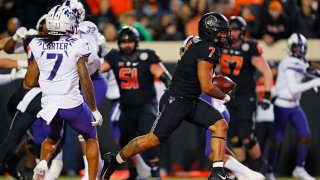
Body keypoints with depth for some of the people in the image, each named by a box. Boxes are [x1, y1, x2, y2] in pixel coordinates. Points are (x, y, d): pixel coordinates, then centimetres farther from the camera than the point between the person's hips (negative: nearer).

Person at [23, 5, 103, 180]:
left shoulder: (38, 46, 1)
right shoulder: (77, 46, -9)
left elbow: (29, 82, 6)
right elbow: (85, 81, -11)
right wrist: (94, 110, -2)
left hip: (48, 105, 3)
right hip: (72, 104, -3)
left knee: (52, 139, 31)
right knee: (91, 139, 21)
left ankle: (42, 163, 5)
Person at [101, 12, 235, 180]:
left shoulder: (197, 42, 8)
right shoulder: (208, 50, -20)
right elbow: (206, 88, -19)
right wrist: (224, 96, -2)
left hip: (191, 102, 10)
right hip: (175, 101, -10)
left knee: (221, 126, 0)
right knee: (153, 139, -4)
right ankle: (114, 160, 12)